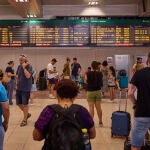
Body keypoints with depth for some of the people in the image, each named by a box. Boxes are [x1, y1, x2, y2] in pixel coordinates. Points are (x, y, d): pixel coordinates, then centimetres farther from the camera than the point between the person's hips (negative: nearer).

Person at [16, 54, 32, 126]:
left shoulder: (29, 66, -12)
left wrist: (24, 67, -22)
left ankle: (24, 120, 15)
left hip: (26, 89, -6)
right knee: (18, 103, 12)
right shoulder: (19, 66, 6)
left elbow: (28, 76, -26)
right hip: (19, 88, 6)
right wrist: (17, 84, 10)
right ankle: (27, 114, 34)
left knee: (25, 104, 2)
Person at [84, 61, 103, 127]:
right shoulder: (100, 74, -5)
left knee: (91, 107, 1)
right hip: (98, 91, 3)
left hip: (90, 92, -3)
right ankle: (100, 122, 23)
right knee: (98, 107, 13)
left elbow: (86, 81, -1)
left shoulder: (88, 74, -13)